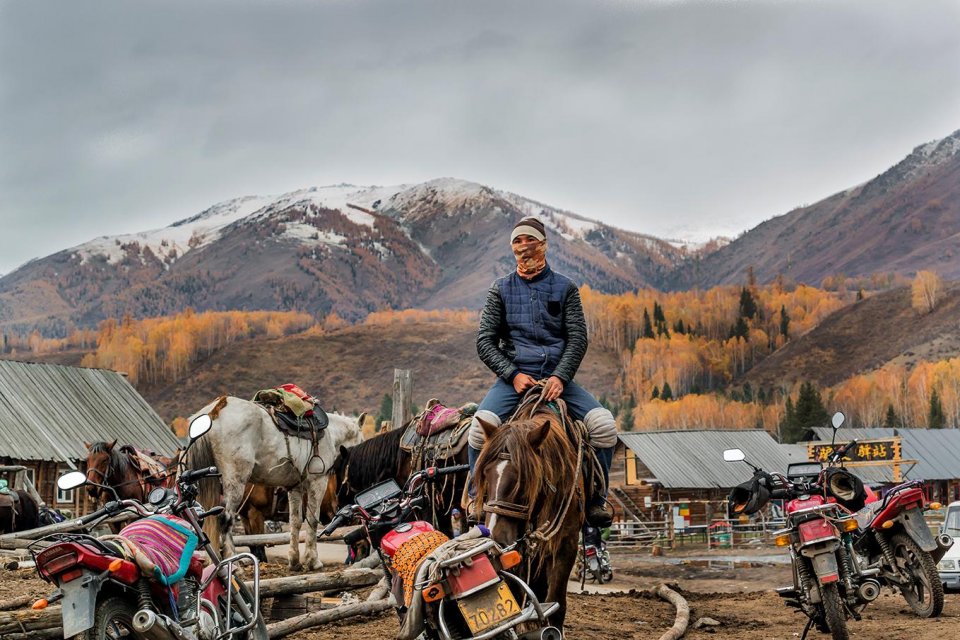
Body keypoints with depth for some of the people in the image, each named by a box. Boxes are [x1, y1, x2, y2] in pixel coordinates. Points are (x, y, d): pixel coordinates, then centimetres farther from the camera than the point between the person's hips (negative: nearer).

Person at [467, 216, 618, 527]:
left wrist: (560, 377, -14)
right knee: (482, 424, -30)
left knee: (604, 424, -23)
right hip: (514, 376, 0)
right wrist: (513, 375, -10)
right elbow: (485, 341, 6)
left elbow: (578, 338, 3)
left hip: (557, 376, 1)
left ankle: (595, 499, -6)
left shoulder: (565, 288, 11)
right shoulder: (500, 290, 11)